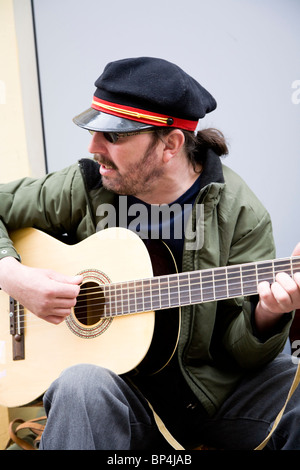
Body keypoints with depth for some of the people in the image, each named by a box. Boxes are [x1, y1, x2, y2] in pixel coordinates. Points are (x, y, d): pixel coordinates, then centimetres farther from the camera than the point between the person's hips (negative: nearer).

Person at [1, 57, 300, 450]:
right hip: (123, 385, 0)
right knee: (83, 384, -35)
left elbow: (243, 351, -7)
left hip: (215, 387, 1)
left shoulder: (237, 211, -8)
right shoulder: (84, 188, -3)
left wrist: (267, 315, -29)